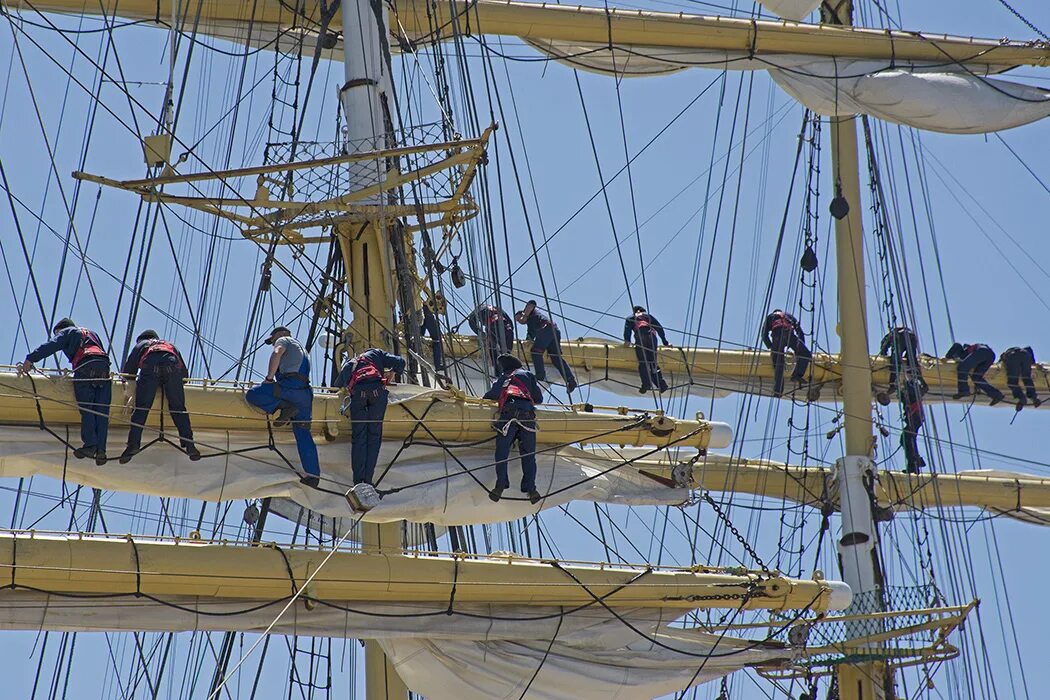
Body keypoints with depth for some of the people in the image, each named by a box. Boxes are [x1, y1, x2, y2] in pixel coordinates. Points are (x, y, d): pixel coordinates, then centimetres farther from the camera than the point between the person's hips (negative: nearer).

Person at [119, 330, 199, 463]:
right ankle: (189, 444, -9)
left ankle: (133, 443, -18)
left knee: (141, 408, -4)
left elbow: (127, 369, 29)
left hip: (150, 368, -2)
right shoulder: (171, 345, 44)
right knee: (178, 408, 4)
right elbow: (185, 373, 38)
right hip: (172, 367, 2)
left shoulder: (141, 345, 38)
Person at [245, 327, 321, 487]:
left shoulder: (284, 340, 12)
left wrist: (269, 378, -9)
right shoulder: (301, 349, 37)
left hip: (290, 385, -8)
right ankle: (313, 475, -1)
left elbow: (277, 353, -10)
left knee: (252, 394, -6)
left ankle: (284, 407, -22)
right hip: (305, 392, 8)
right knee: (303, 433, 6)